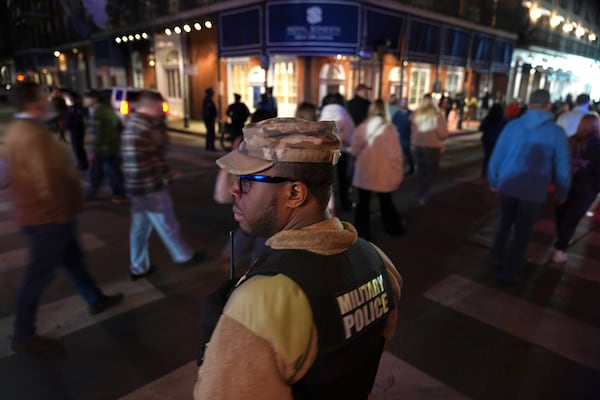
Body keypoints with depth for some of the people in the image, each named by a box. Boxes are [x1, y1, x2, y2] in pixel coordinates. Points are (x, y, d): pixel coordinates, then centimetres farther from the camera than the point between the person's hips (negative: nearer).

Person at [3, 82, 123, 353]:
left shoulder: (18, 128, 8)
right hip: (48, 217, -10)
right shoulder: (34, 134, -25)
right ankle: (23, 335, 21)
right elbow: (50, 181, -30)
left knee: (73, 258, 22)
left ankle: (96, 300, 40)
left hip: (41, 213, 10)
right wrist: (62, 212, -15)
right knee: (39, 276, 4)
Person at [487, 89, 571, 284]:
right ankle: (509, 273, 20)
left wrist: (493, 181, 15)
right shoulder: (556, 132, -8)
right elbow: (562, 168, -4)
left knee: (505, 220, 28)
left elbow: (496, 156, 1)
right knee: (522, 232, 12)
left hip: (507, 186, 3)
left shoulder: (512, 125, -3)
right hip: (533, 192, -2)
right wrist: (561, 194, 11)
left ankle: (496, 255, 38)